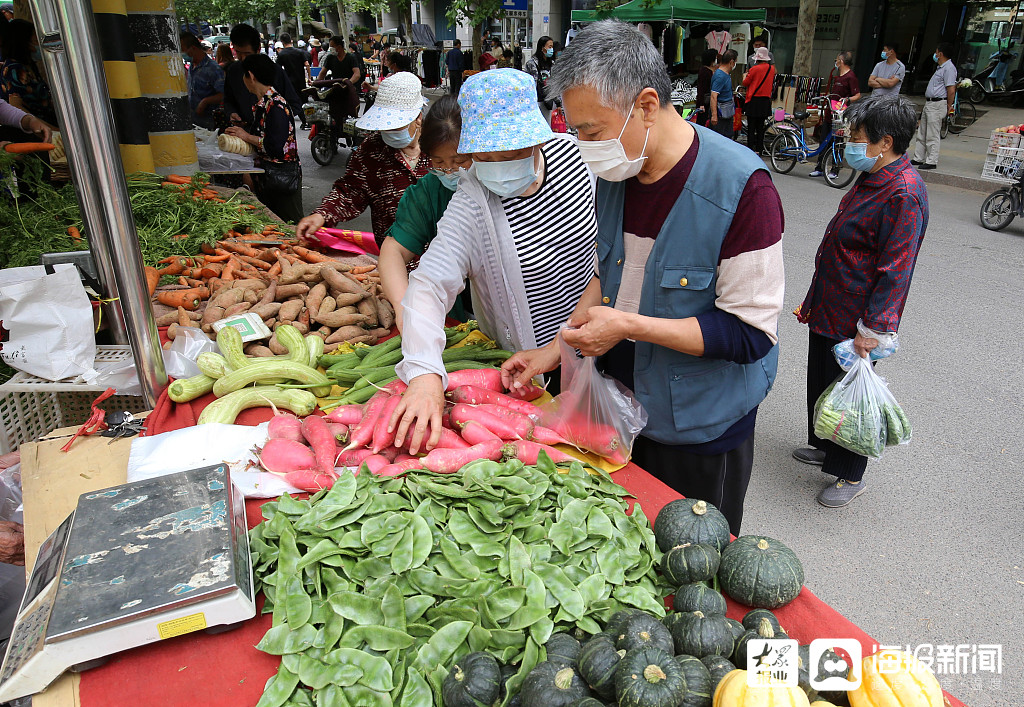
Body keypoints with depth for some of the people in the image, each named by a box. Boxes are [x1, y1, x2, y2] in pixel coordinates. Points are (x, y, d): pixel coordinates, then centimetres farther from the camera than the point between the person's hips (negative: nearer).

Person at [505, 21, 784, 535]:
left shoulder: (742, 187, -26)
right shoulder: (616, 171, -4)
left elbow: (752, 333, -24)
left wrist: (629, 326, -27)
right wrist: (556, 348, -1)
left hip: (701, 423, -6)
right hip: (625, 405, 6)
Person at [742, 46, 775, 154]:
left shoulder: (755, 69, -13)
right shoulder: (772, 68, 4)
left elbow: (745, 83, -3)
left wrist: (745, 76, 16)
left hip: (754, 100, -5)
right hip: (766, 100, 5)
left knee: (751, 127, -1)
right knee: (761, 127, 12)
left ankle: (750, 149, -3)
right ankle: (759, 149, 14)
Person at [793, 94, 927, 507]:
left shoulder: (903, 195, -23)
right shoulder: (873, 178, 8)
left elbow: (895, 270, -25)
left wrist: (872, 328, -24)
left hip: (855, 322, -10)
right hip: (829, 310, 10)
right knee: (821, 383, 23)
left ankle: (851, 476, 24)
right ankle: (824, 447, 44)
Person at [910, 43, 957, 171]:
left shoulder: (949, 68, -14)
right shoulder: (940, 67, 19)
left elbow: (951, 90, -19)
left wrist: (948, 107, -14)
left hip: (937, 105, -11)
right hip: (929, 103, 11)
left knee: (932, 136, -7)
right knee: (921, 133, 13)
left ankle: (931, 161, -3)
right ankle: (918, 158, 20)